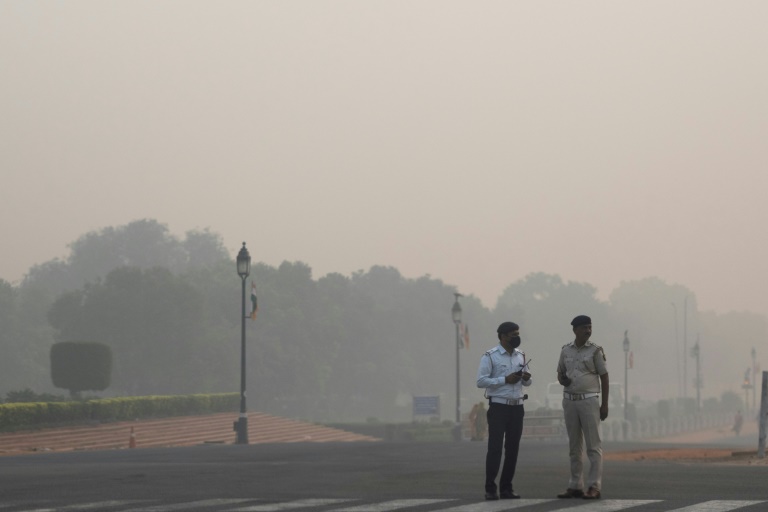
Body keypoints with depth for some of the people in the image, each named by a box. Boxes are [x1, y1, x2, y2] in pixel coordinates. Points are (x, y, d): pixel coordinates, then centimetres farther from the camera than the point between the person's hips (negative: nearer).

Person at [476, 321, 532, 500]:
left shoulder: (521, 356, 13)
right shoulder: (490, 357, -5)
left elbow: (527, 382, 20)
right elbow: (481, 381, -13)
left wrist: (527, 378, -5)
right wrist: (505, 380, -18)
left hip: (517, 407, 6)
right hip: (498, 407, -6)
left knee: (513, 448, 7)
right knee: (495, 448, -7)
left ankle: (506, 488, 13)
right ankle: (490, 489, -3)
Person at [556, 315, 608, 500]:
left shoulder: (595, 350, -4)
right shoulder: (566, 350, 7)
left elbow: (604, 377, -2)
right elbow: (560, 372, 18)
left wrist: (605, 405, -7)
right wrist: (561, 379, -7)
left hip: (589, 400, -4)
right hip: (570, 401, 4)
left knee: (593, 445, -6)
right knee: (574, 445, 7)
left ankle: (594, 487, -7)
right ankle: (575, 486, 11)